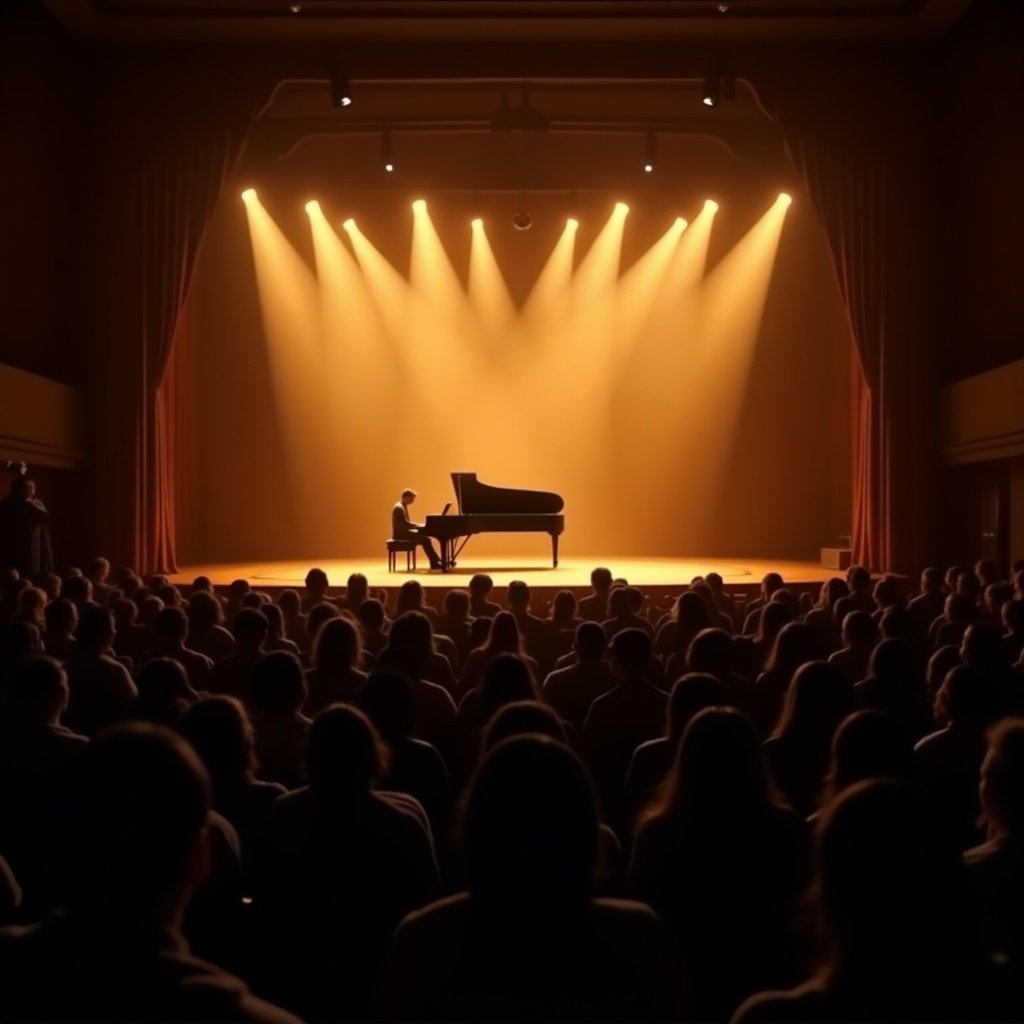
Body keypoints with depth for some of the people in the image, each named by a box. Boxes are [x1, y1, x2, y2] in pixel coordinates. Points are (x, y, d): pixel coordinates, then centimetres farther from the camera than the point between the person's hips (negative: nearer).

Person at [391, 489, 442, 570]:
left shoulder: (403, 506, 16)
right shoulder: (399, 507, -17)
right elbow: (405, 524, -24)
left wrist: (419, 525, 7)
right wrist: (419, 526, -17)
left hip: (404, 532, 10)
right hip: (401, 534, -10)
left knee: (426, 538, 1)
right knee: (425, 540, -19)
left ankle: (437, 561, -1)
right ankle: (435, 562, -13)